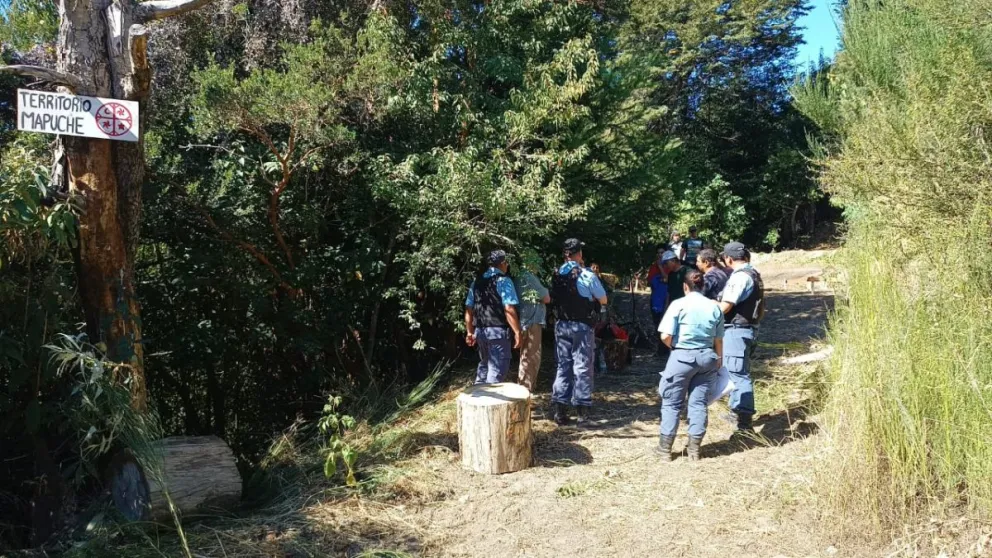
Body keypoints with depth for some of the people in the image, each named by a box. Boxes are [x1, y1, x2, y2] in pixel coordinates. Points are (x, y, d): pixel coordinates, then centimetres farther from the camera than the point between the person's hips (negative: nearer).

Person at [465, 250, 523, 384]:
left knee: (484, 363, 22)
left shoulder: (477, 281, 10)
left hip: (480, 330, 7)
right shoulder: (504, 281, -9)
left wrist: (470, 332, 19)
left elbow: (469, 310, 12)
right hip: (498, 330, -7)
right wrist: (517, 332, -13)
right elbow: (509, 310, -17)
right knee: (497, 366, -1)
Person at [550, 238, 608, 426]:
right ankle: (582, 410, 5)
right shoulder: (587, 276, -12)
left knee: (563, 366, 10)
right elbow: (603, 300, -3)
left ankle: (560, 410, 9)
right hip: (582, 326, -4)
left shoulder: (557, 276, 1)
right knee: (582, 367, 3)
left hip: (561, 325, 4)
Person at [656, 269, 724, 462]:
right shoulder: (714, 307, 2)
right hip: (706, 357, 4)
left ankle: (665, 448, 12)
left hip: (682, 357, -3)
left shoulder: (679, 305, -8)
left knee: (672, 403, 7)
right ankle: (694, 448, 16)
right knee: (699, 402, 11)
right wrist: (719, 358, 21)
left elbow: (665, 336, -12)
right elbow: (718, 340, 6)